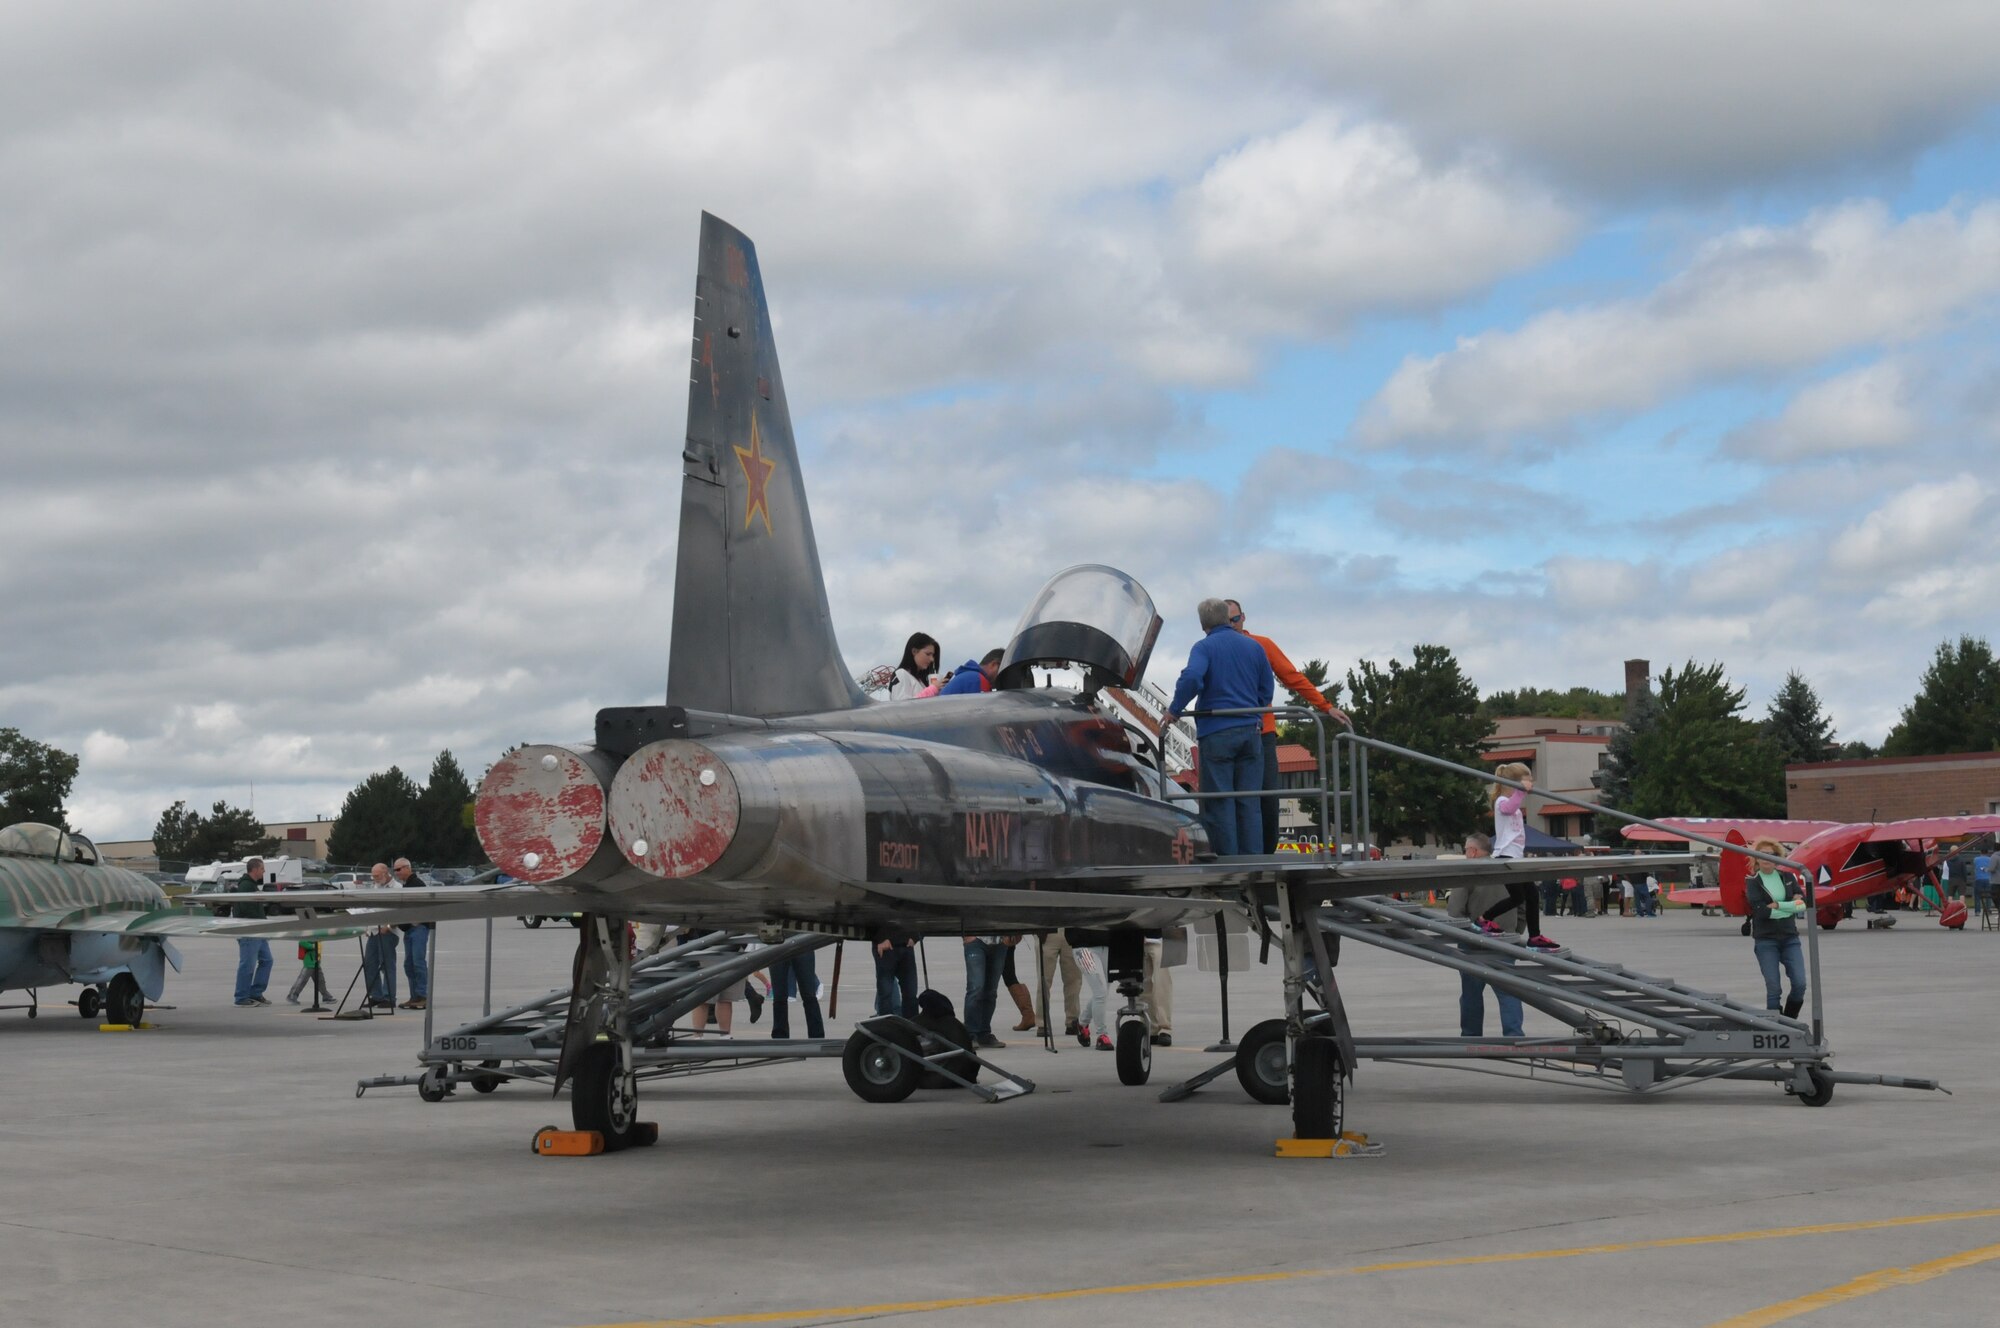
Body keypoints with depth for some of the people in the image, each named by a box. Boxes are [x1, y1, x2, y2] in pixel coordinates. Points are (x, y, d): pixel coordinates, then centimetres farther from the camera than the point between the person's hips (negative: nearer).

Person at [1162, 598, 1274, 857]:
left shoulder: (1204, 647, -4)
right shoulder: (1254, 647, 11)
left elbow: (1192, 678, -23)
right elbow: (1267, 689, 14)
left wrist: (1174, 710, -11)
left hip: (1216, 732, -4)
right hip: (1250, 730, 4)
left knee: (1219, 802, -1)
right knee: (1249, 802, 7)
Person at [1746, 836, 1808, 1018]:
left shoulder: (1788, 877, 9)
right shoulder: (1752, 882, -2)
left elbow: (1803, 903, -2)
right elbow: (1760, 911, -16)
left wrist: (1777, 905, -15)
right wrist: (1791, 907, -10)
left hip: (1790, 938, 3)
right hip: (1766, 940, -3)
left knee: (1800, 984, -5)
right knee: (1773, 989, -5)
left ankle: (1789, 1022, 15)